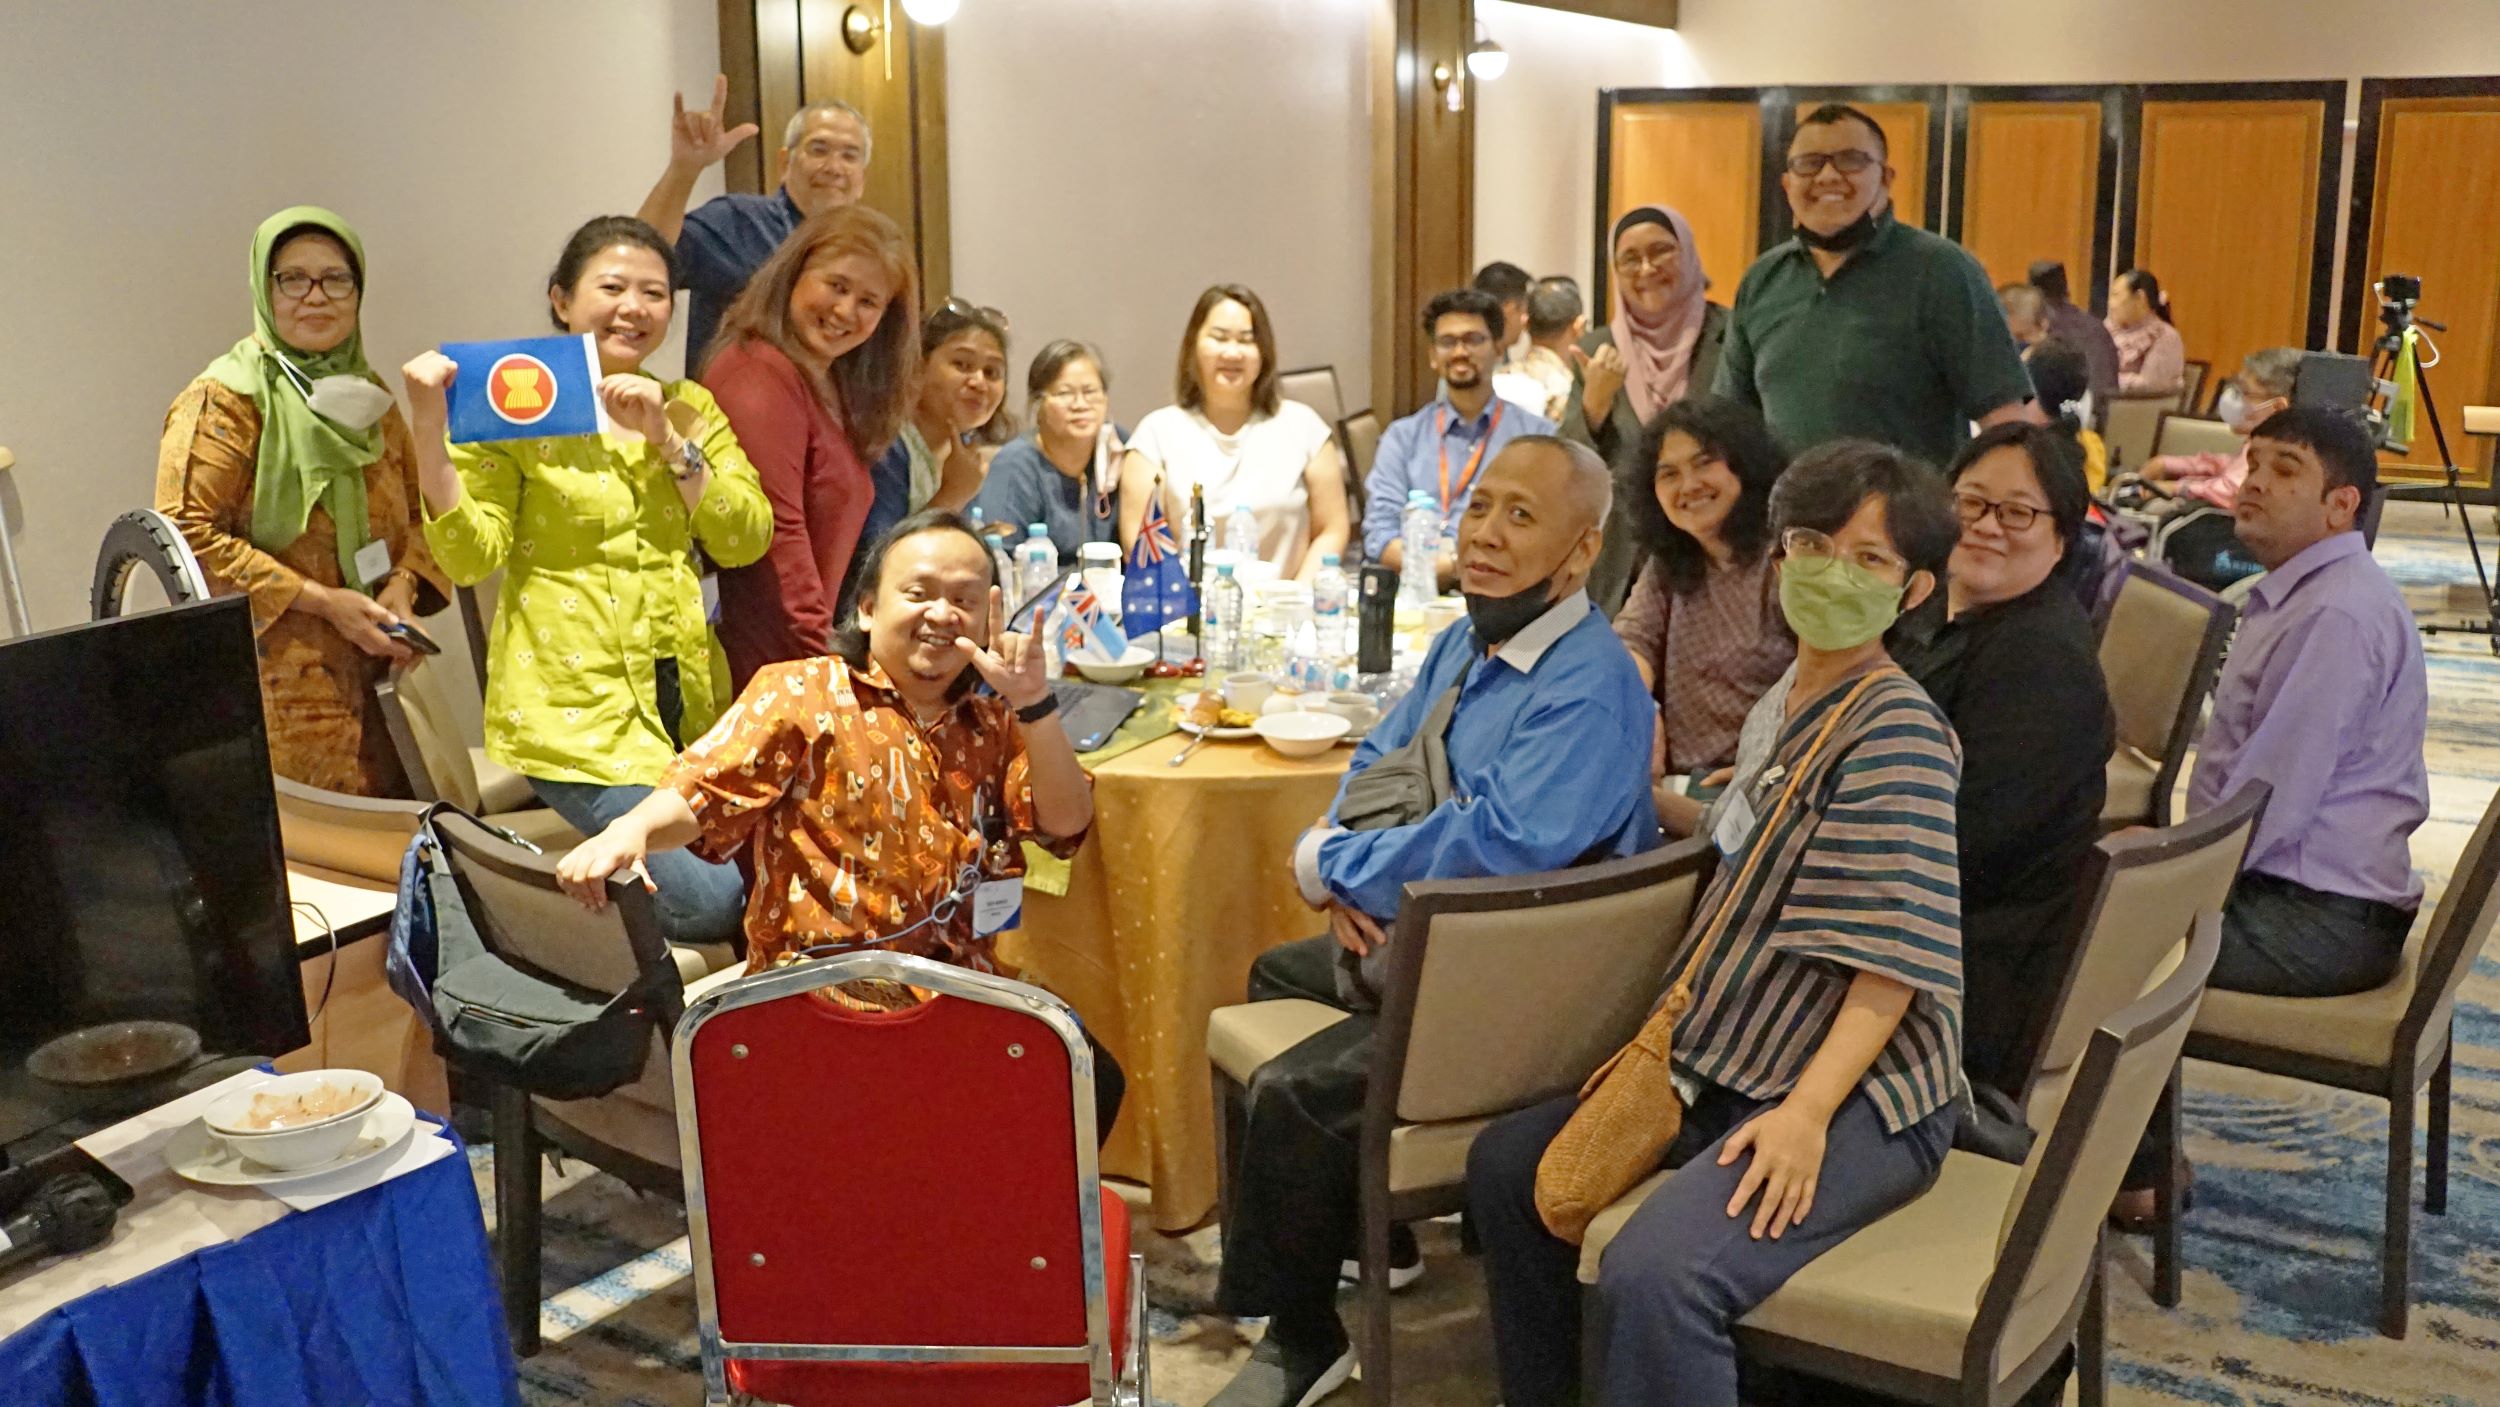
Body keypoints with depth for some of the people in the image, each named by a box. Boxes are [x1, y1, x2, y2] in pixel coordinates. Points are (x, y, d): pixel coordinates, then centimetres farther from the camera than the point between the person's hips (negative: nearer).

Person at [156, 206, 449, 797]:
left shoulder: (367, 395, 15)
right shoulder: (224, 398, -4)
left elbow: (420, 509, 20)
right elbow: (185, 531, -12)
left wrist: (403, 584, -2)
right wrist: (322, 602, -16)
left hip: (379, 678, 6)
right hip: (279, 689, -6)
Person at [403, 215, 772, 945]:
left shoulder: (690, 408, 14)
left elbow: (747, 540, 2)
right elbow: (469, 557, -9)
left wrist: (666, 440, -9)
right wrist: (430, 433, -20)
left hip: (686, 701, 6)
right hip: (577, 706, -5)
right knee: (707, 897, -18)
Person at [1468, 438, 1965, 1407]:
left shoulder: (1899, 735, -16)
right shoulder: (1784, 705, 11)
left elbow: (1895, 955, -21)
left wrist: (1806, 1112, -27)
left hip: (1860, 1093, -9)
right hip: (1734, 1068, 9)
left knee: (1655, 1274, -31)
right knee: (1506, 1163, 11)